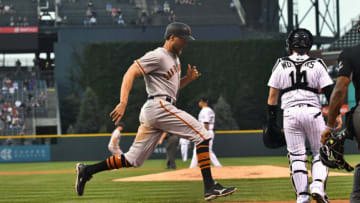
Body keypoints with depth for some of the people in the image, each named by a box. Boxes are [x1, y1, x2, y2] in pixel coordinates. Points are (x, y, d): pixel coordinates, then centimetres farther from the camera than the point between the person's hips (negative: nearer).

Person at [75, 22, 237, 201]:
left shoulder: (174, 58, 23)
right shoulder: (157, 56, -7)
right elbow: (130, 74, -15)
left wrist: (188, 78, 12)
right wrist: (123, 103, -26)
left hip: (149, 112, 10)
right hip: (159, 106, -10)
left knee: (133, 160, 7)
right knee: (201, 135, -10)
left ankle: (87, 171, 8)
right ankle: (209, 187, -14)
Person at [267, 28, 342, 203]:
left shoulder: (281, 65, 6)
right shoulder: (317, 65, 4)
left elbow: (272, 95, 6)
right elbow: (329, 90, -3)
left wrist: (271, 120, 12)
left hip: (290, 113, 1)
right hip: (313, 111, -1)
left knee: (296, 156, 4)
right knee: (320, 152, 9)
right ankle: (318, 185, -12)